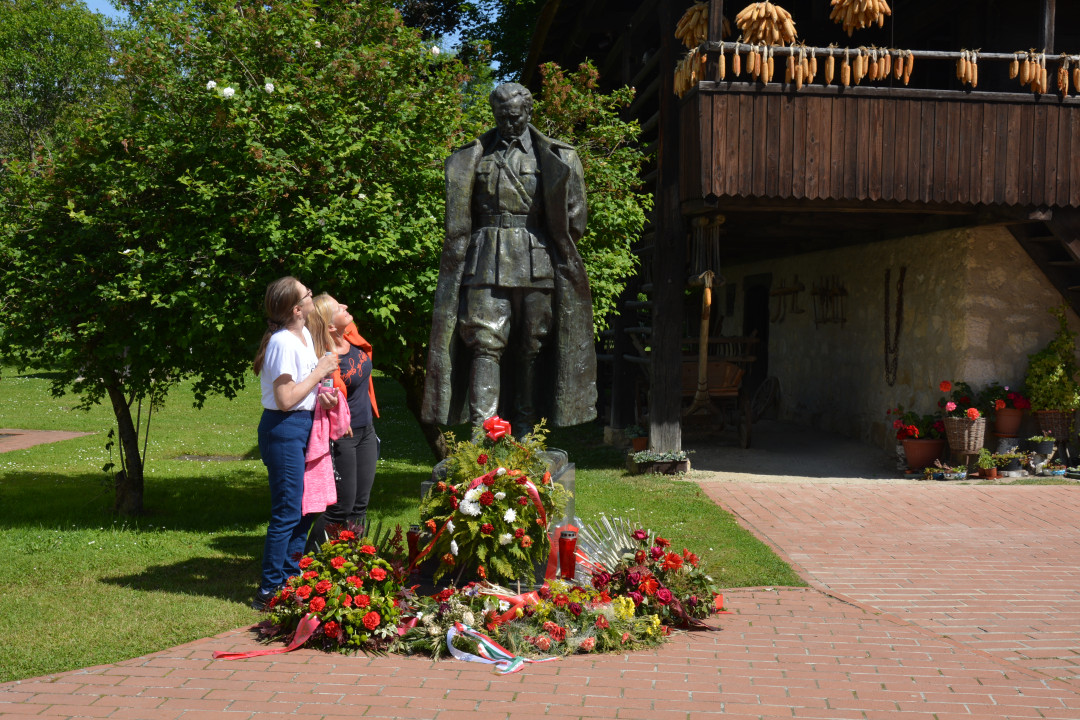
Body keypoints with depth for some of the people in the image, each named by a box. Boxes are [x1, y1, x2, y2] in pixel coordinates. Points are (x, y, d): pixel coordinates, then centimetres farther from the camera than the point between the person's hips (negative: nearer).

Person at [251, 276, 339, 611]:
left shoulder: (304, 335, 11)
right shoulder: (283, 342, -18)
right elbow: (285, 399, -21)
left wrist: (319, 394, 2)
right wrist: (320, 372, -14)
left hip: (304, 426, 10)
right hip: (283, 429, -10)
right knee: (287, 513, -7)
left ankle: (290, 579, 24)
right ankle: (269, 591, 0)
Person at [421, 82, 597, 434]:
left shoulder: (554, 157, 8)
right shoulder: (474, 156, 11)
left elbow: (573, 220, 9)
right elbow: (457, 217, 13)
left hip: (537, 263, 0)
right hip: (487, 263, 0)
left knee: (532, 346, 3)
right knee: (485, 343, -10)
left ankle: (524, 432, 11)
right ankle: (481, 427, -15)